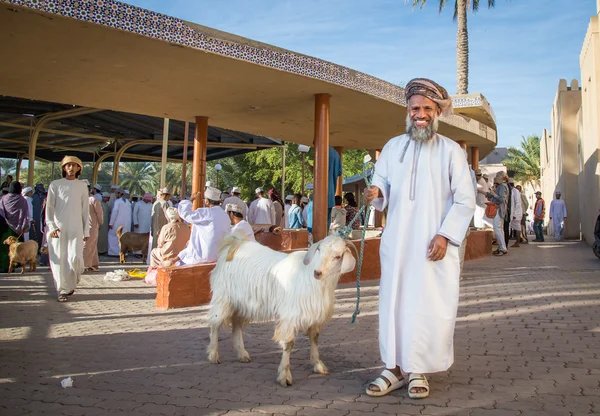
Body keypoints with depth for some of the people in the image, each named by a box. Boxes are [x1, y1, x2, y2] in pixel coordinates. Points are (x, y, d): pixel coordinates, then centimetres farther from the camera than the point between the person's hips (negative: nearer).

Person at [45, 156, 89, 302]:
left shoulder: (82, 186, 10)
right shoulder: (55, 185, 5)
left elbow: (85, 209, 11)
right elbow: (49, 207, 2)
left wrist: (86, 230, 7)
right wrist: (51, 226, -10)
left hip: (76, 228, 1)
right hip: (57, 228, 0)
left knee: (75, 258, -10)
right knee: (59, 259, -2)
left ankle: (71, 284, 15)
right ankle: (63, 290, 7)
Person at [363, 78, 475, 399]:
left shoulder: (451, 150, 3)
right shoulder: (392, 146, 12)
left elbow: (465, 200, -1)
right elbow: (382, 186, 11)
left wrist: (445, 235, -12)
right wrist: (376, 193, -13)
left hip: (435, 244, -2)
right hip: (397, 241, 3)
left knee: (430, 305, -1)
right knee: (394, 302, 2)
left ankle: (418, 370, 10)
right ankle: (395, 368, 11)